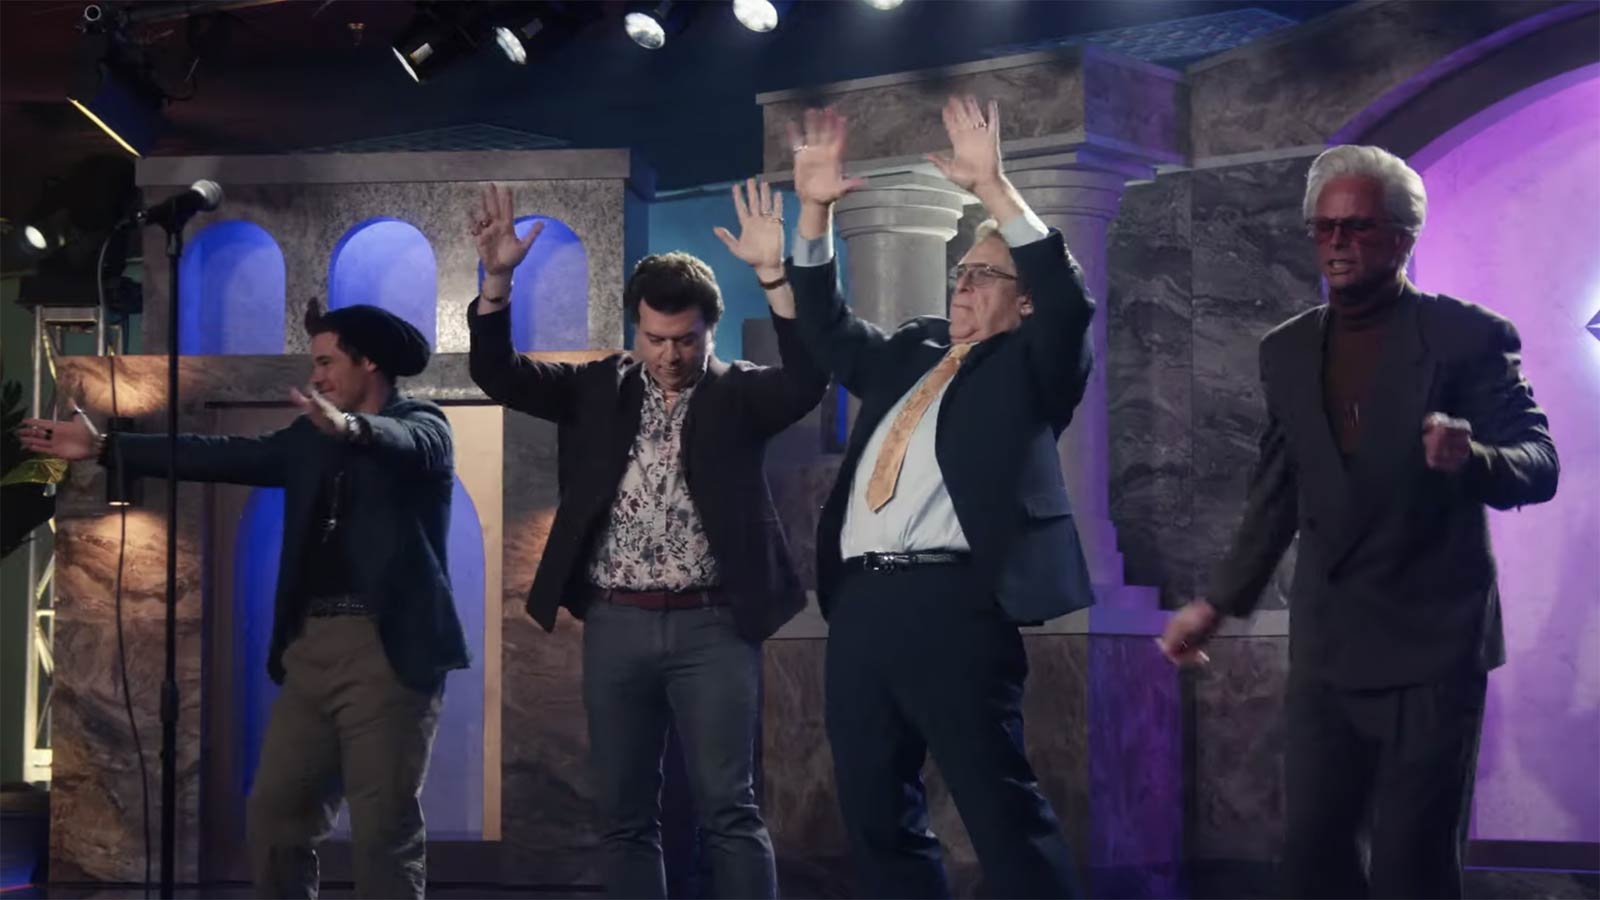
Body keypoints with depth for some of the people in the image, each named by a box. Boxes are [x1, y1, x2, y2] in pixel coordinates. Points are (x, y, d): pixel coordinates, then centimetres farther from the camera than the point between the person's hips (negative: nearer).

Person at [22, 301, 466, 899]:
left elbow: (403, 445, -23)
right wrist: (103, 448, 11)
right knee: (272, 816, 5)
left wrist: (349, 427, -45)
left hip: (389, 649, -7)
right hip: (313, 646, 7)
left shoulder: (422, 425, 0)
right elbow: (223, 457, 15)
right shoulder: (312, 436, 19)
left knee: (384, 830, -6)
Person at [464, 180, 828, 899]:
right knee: (624, 815, 7)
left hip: (712, 626, -3)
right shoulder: (598, 388, 8)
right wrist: (498, 276, -16)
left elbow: (806, 377, -17)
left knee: (729, 809, -2)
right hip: (616, 627, 3)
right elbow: (498, 374, 0)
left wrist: (773, 273, -29)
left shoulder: (738, 395, 1)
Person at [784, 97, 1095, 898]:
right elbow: (825, 327, 25)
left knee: (1002, 812, -8)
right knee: (876, 816, 10)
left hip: (951, 605, -7)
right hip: (860, 605, 7)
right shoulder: (909, 354, 23)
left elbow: (1067, 299, -11)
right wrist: (815, 210, 13)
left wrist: (992, 187, -18)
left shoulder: (1028, 367, 6)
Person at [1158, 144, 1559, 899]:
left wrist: (1472, 457, -32)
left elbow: (1540, 464, -11)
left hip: (1432, 646, -5)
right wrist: (1218, 603, 17)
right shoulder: (1287, 351, 10)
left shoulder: (1468, 337, -6)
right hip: (1327, 646, 5)